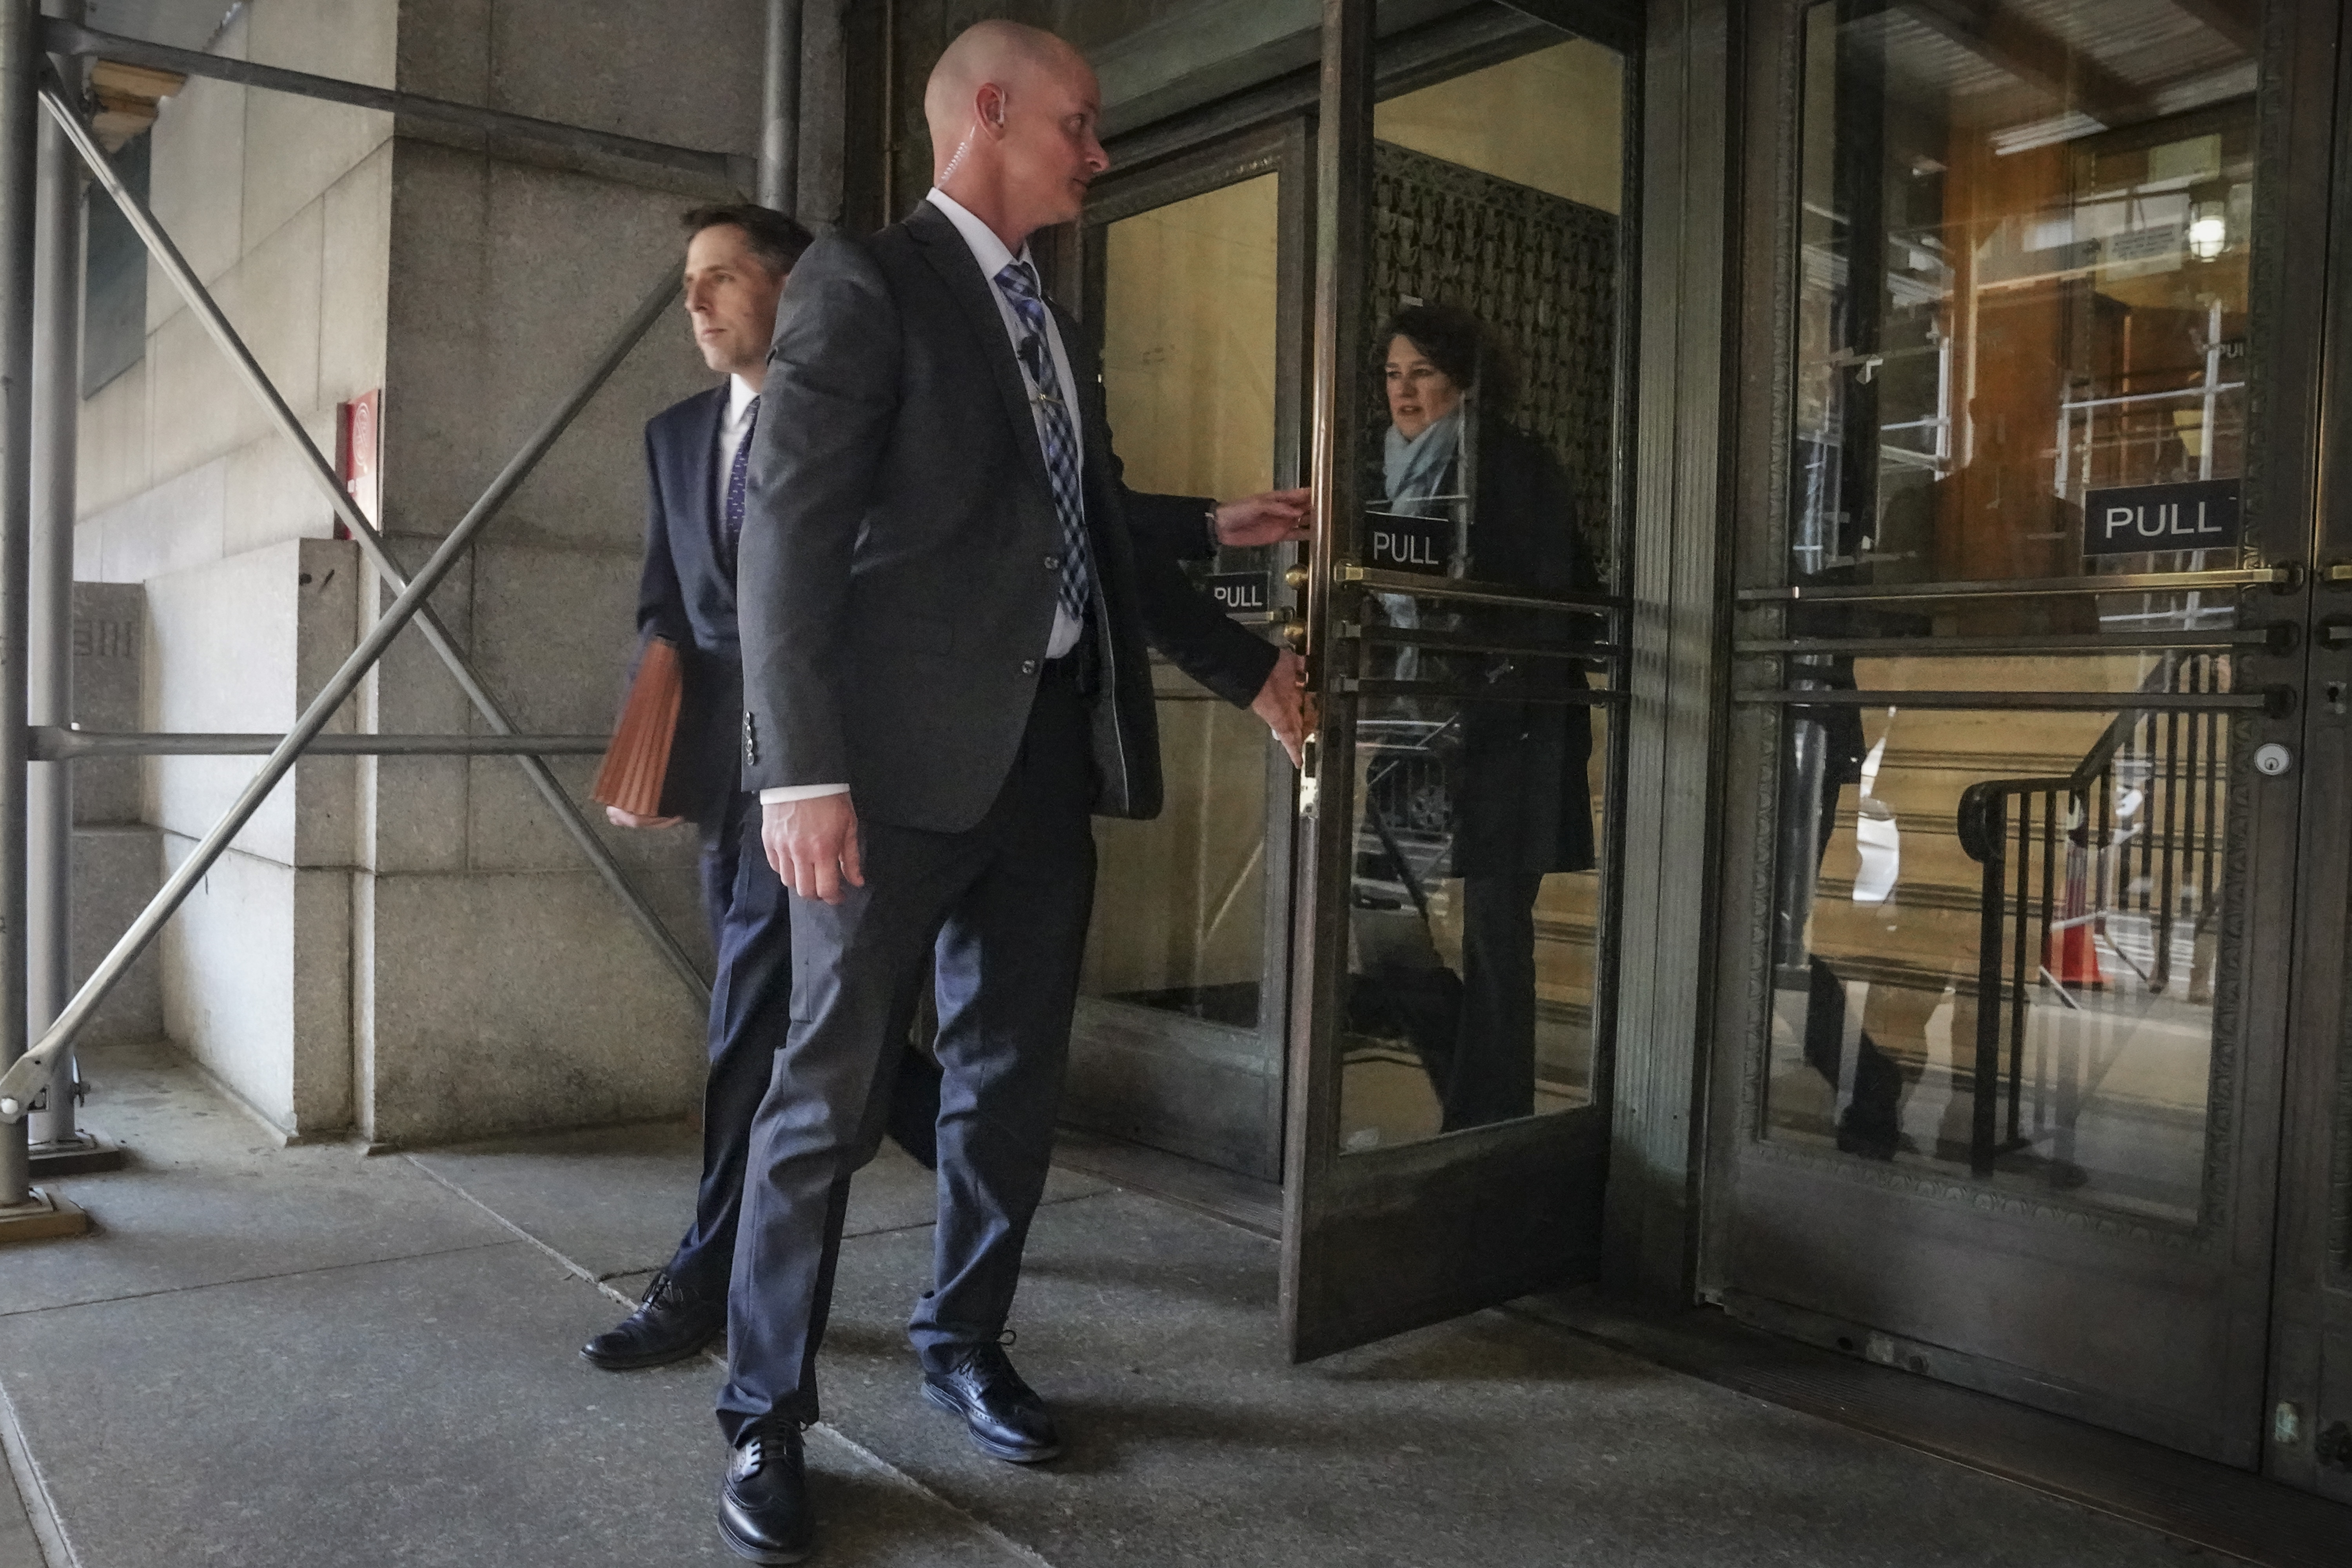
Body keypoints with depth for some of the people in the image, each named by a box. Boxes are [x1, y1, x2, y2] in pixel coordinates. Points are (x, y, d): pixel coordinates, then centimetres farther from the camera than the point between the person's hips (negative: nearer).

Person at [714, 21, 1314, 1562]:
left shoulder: (1054, 330, 19)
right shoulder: (866, 280, -4)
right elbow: (793, 528, -12)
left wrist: (1244, 659, 26)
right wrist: (803, 766, -20)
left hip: (1050, 747, 8)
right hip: (907, 749, -7)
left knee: (1014, 1072, 14)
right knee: (831, 1088, -1)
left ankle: (965, 1341, 31)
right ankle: (767, 1417, 14)